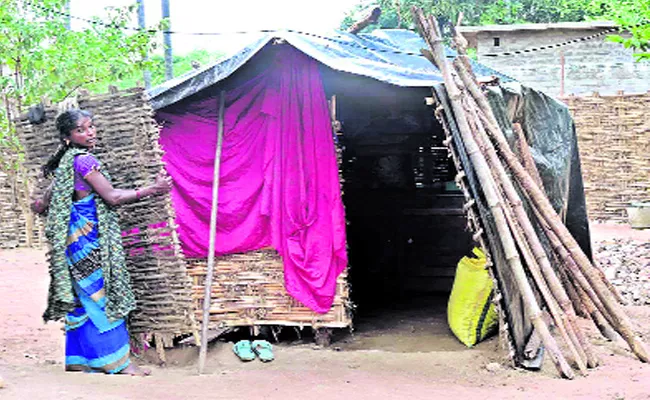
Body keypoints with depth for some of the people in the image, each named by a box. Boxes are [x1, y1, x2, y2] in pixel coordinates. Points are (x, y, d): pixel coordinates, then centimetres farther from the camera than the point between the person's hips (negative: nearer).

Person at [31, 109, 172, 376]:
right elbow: (112, 197, -18)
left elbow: (54, 190, 22)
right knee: (101, 296, -6)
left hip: (77, 238, 9)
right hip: (90, 238, -9)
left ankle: (78, 359, 18)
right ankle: (118, 361, -3)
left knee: (83, 297, 12)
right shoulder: (84, 160, -15)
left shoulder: (69, 160, 13)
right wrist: (152, 190, -17)